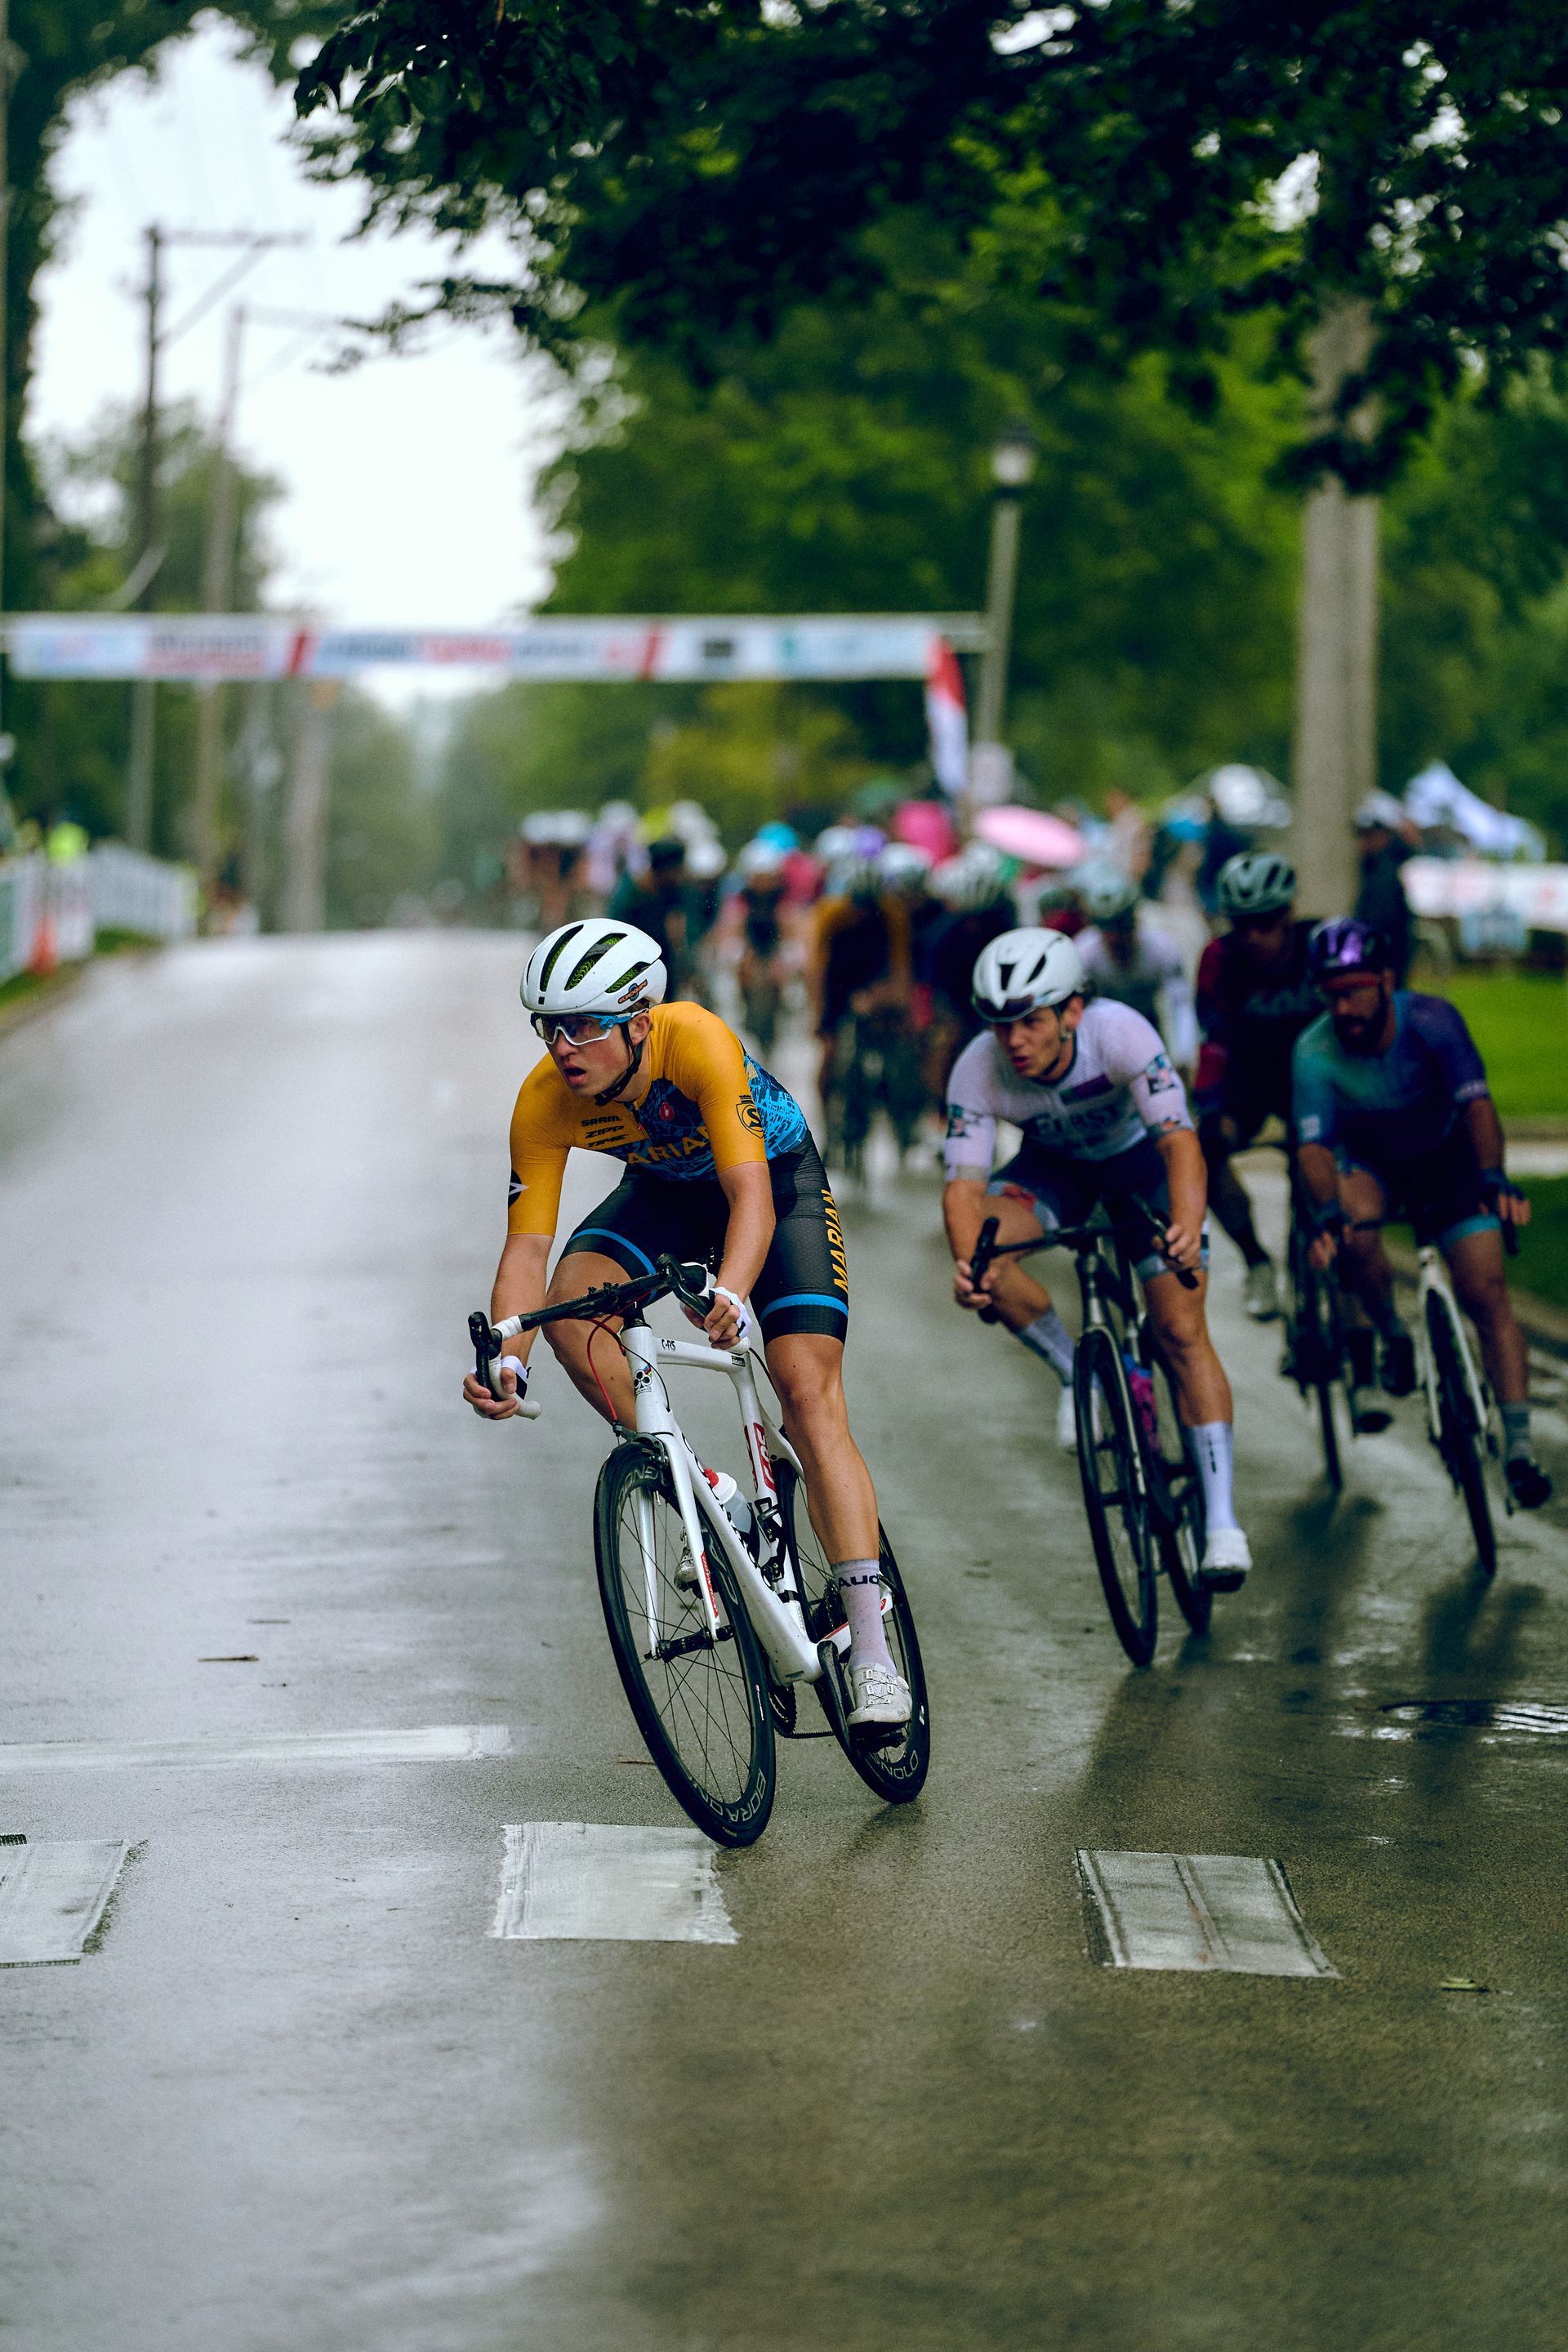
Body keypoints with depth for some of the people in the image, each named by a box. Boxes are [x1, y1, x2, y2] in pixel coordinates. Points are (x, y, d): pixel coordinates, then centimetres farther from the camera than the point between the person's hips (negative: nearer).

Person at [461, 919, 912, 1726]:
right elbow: (527, 1243, -27)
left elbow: (752, 1196, -46)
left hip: (774, 1176, -4)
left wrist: (729, 1293, -65)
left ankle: (872, 1656, -20)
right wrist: (507, 1361, -45)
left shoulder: (698, 1041, -38)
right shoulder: (544, 1102, -26)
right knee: (571, 1305, -27)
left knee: (809, 1392, -18)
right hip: (664, 1192, 4)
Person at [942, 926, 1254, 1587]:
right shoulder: (978, 1070, -29)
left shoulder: (1120, 1032, -36)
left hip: (1140, 1156, -2)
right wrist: (967, 1263, -53)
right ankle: (1076, 1375, -5)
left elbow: (1179, 1140, -43)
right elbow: (964, 1183, -32)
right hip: (1055, 1164, 2)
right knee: (982, 1244, -29)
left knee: (1182, 1331, -14)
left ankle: (1223, 1523, -10)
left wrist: (1187, 1229, -62)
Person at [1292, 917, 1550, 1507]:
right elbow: (1313, 1146, -33)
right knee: (1357, 1224, -34)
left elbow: (1477, 1104, -36)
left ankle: (1519, 1446, -12)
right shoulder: (1314, 1051, -26)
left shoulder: (1431, 1020, -28)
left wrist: (1493, 1180, -53)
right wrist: (1328, 1215, -52)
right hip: (1368, 1162, 1)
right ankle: (1391, 1337, -5)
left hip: (1446, 1157, -1)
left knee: (1486, 1292, -14)